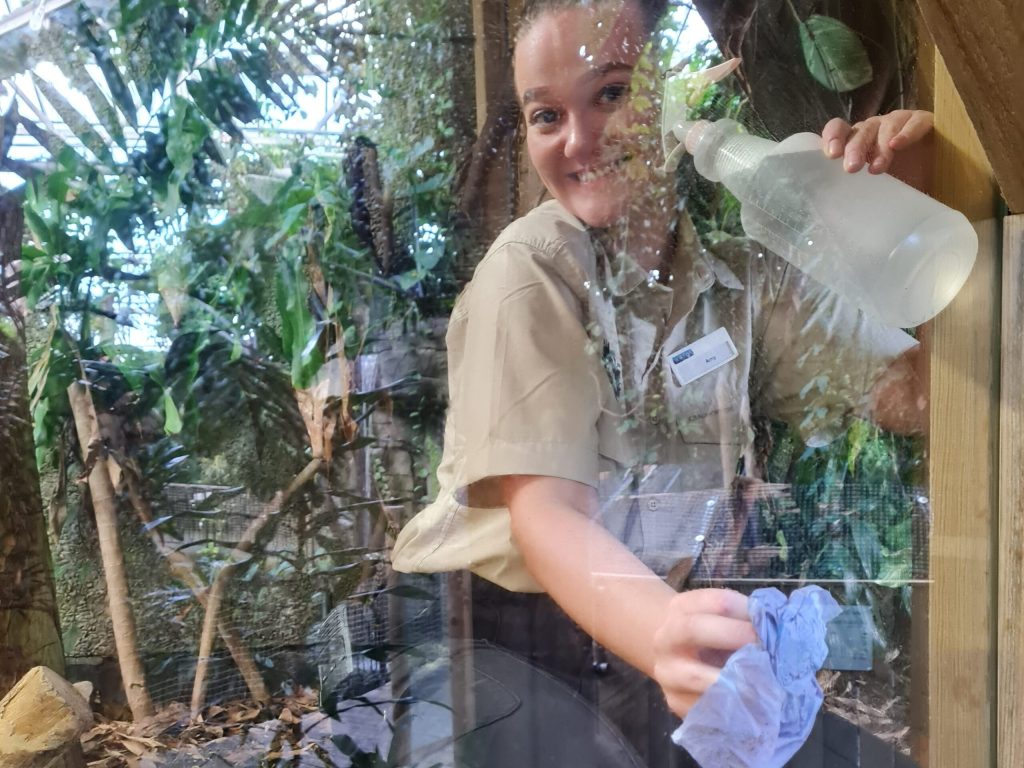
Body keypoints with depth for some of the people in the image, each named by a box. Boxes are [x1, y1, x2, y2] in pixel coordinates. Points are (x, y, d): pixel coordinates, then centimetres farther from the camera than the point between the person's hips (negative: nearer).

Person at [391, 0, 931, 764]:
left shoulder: (747, 274, -1)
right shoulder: (529, 271, -13)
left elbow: (918, 394, -4)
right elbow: (546, 515, -22)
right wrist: (664, 631, -42)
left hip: (642, 629, 4)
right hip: (489, 634, -3)